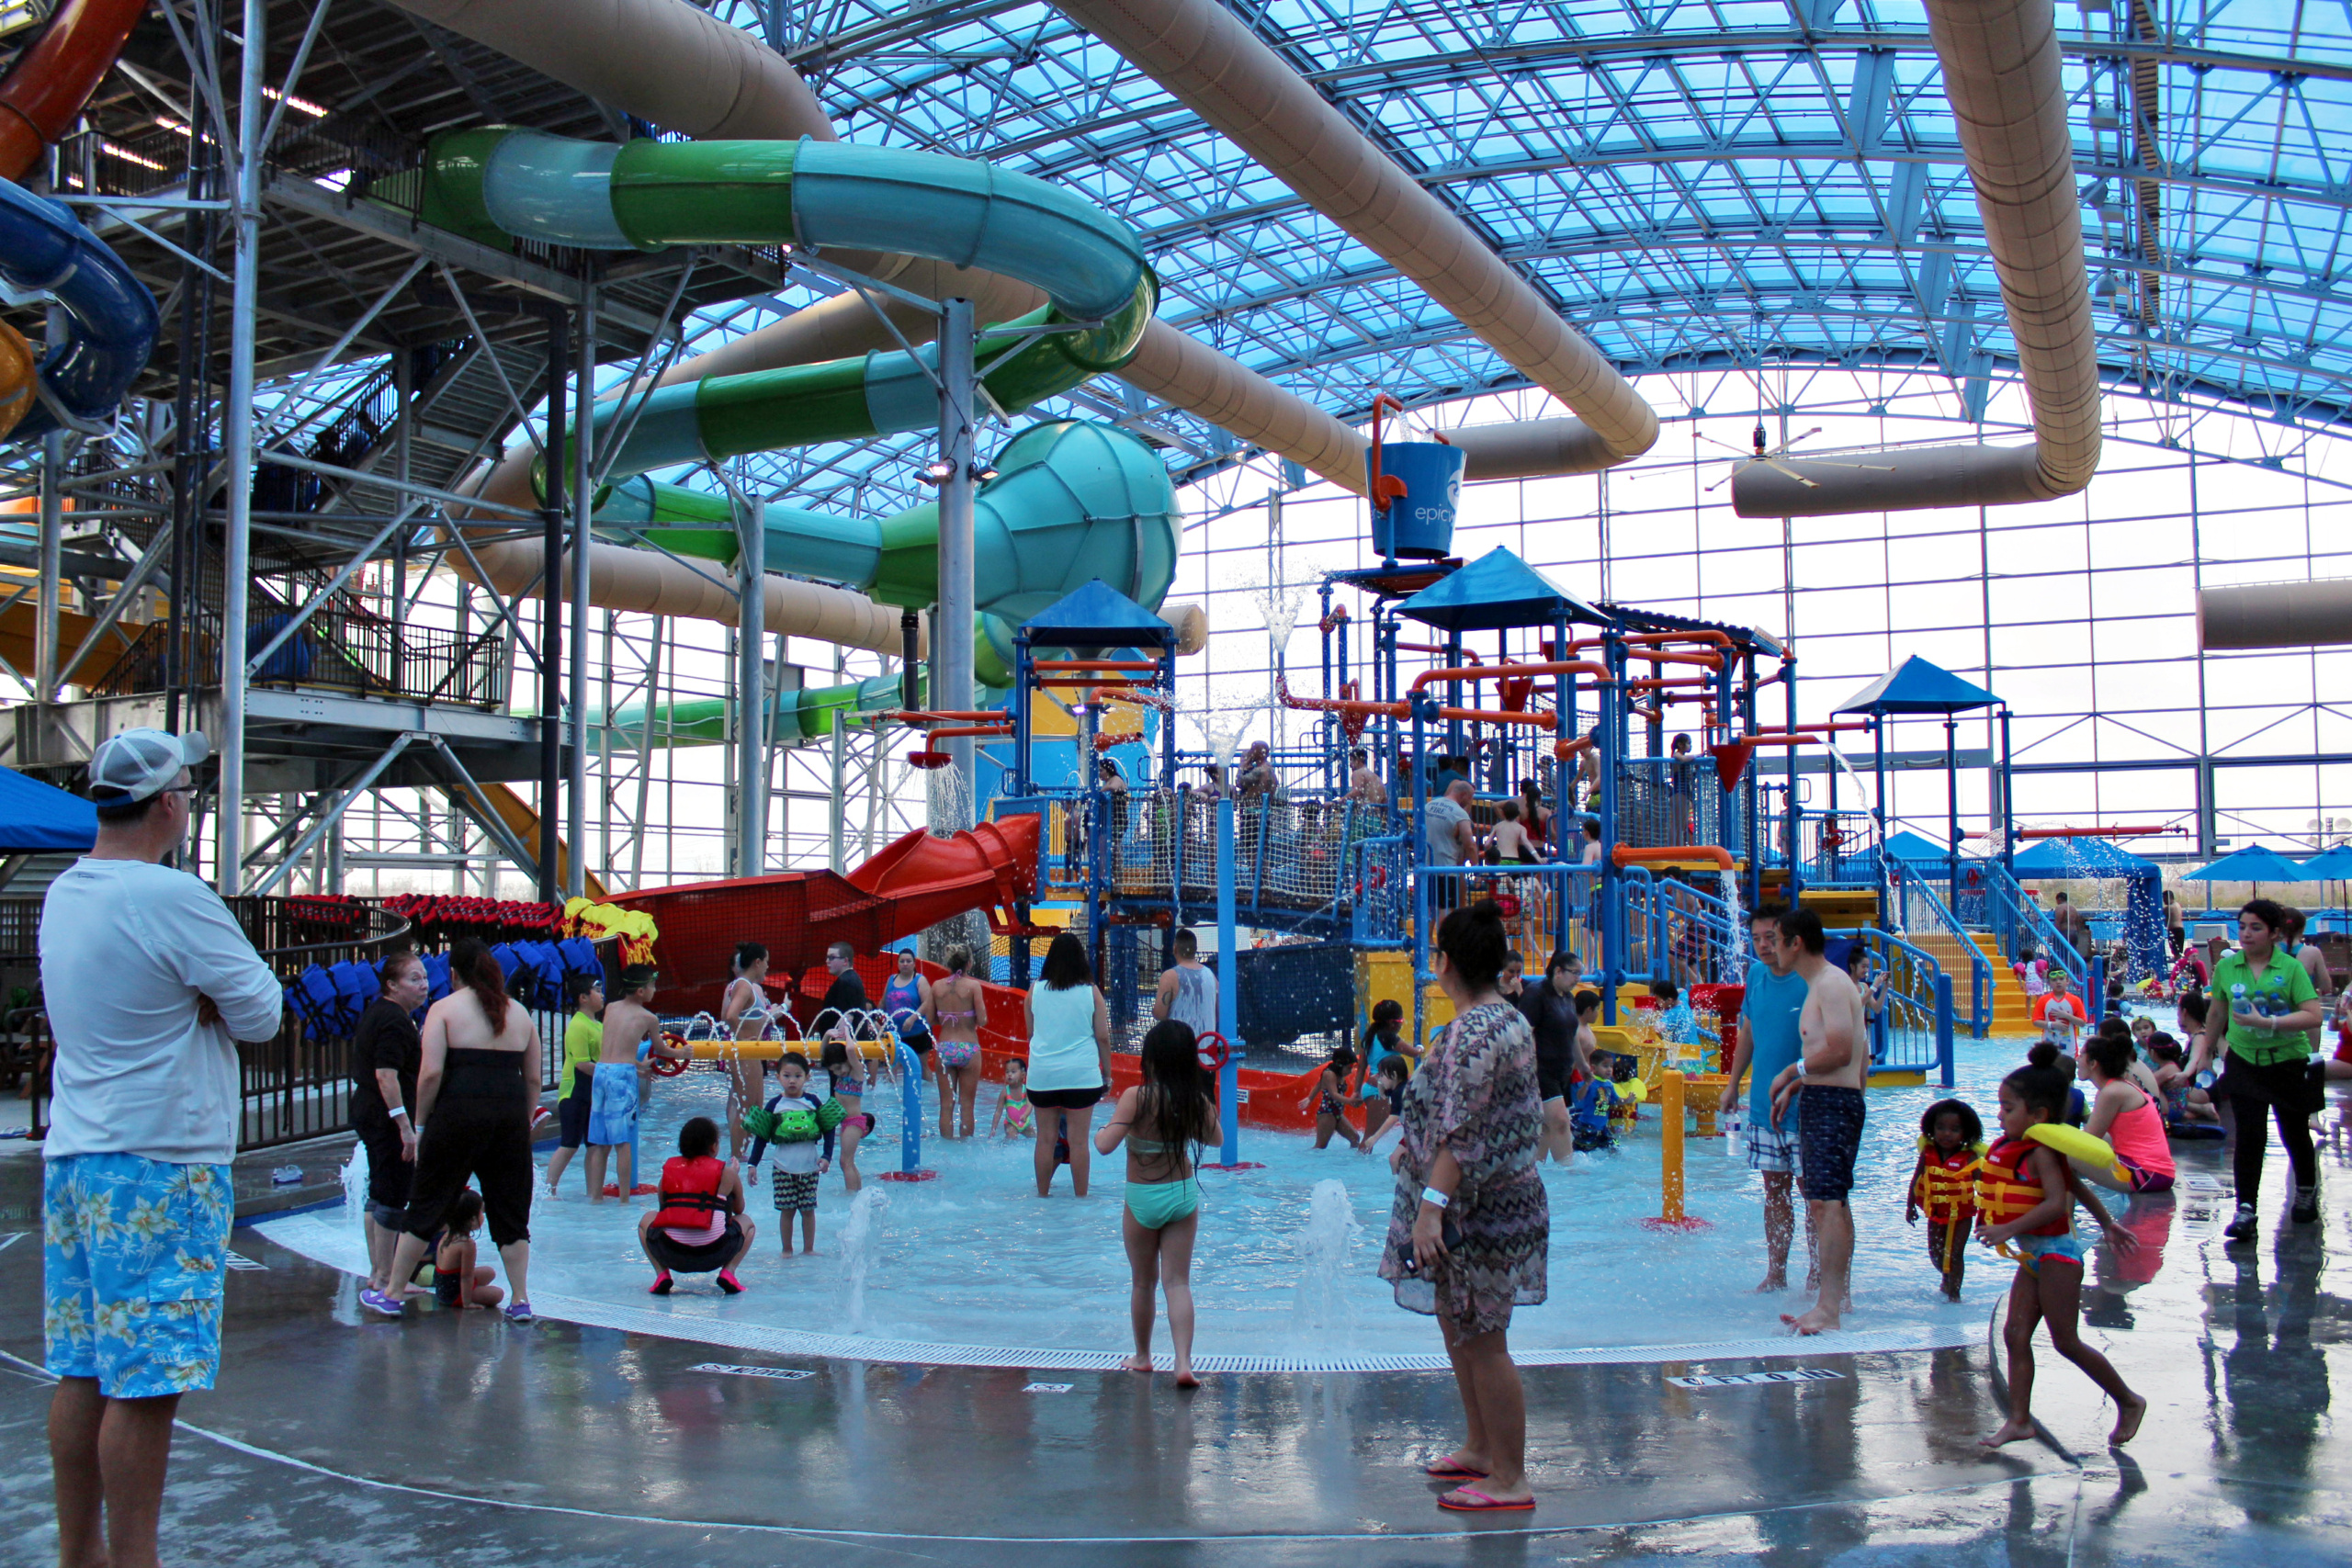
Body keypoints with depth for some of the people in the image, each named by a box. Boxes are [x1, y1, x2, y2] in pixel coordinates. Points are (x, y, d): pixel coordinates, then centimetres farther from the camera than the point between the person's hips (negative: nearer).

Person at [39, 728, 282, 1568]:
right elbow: (261, 1011, -10)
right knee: (147, 1380, -4)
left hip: (72, 1153, 9)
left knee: (81, 1370, 12)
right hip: (158, 1162, -9)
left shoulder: (63, 894, 12)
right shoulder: (172, 898, -15)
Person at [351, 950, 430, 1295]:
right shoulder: (395, 1021, -17)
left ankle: (377, 1272, 24)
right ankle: (386, 1278, -1)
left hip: (367, 1113, 11)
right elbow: (386, 1075, -25)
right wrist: (405, 1126, -27)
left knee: (378, 1194, 16)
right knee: (394, 1198, -6)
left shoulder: (374, 1012, 15)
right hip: (388, 1118, -11)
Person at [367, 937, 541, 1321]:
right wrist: (524, 1125, 19)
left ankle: (392, 1295, 17)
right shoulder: (518, 1012, 15)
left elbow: (431, 1072, -9)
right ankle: (520, 1301, 8)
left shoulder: (445, 1008, 2)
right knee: (511, 1212, 10)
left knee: (426, 1206, 7)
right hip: (511, 1116, 3)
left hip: (458, 1115, -3)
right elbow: (533, 1078, 12)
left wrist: (420, 1123, -1)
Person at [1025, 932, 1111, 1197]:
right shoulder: (1090, 991, -3)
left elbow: (1030, 1033, 13)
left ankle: (1042, 1195, 16)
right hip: (1082, 1074, -2)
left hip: (1042, 1074, 2)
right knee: (1078, 1140, 1)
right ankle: (1081, 1197, 5)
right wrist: (1107, 1072, 10)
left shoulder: (1036, 990, 3)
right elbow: (1103, 1036, 0)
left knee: (1045, 1138, 8)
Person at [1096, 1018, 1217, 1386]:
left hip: (1142, 1199, -2)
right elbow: (1213, 1138, 12)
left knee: (1143, 1282, 15)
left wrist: (1101, 1130, -1)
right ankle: (1183, 1362, -8)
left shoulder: (1136, 1098, -19)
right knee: (1178, 1282, 6)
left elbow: (1105, 1145, -23)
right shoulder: (1198, 1101, -7)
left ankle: (1142, 1357, 31)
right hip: (1183, 1194, 2)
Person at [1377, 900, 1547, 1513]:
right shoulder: (1509, 1019, 11)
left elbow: (1461, 1131, -28)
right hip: (1499, 1201, 11)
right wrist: (1413, 1146, 32)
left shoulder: (1471, 1032, -21)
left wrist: (1430, 1206, -31)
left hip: (1480, 1208, -11)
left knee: (1482, 1341, -2)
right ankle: (1480, 1448, 33)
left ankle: (1509, 1481, 6)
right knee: (1458, 1327, 21)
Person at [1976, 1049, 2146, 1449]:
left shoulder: (2042, 1152, -19)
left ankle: (2129, 1402, 17)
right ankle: (2019, 1420, 4)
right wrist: (2107, 1224, 28)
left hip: (2055, 1254, -10)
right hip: (2033, 1256, 10)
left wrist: (2008, 1229, -35)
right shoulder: (2015, 1148, 10)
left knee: (2066, 1342, -1)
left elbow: (2056, 1203, -33)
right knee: (2015, 1335, 3)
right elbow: (2076, 1186, 20)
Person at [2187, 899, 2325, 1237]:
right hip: (2244, 1061, 2)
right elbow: (2217, 1013, 14)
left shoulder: (2291, 969, -11)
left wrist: (2267, 1022, -28)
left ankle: (2306, 1193, 40)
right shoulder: (2226, 968, 0)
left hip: (2289, 1061, -2)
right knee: (2249, 1136, -5)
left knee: (2295, 1134, 14)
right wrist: (2206, 1050, 21)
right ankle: (2245, 1211, -4)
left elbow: (2313, 1016, -20)